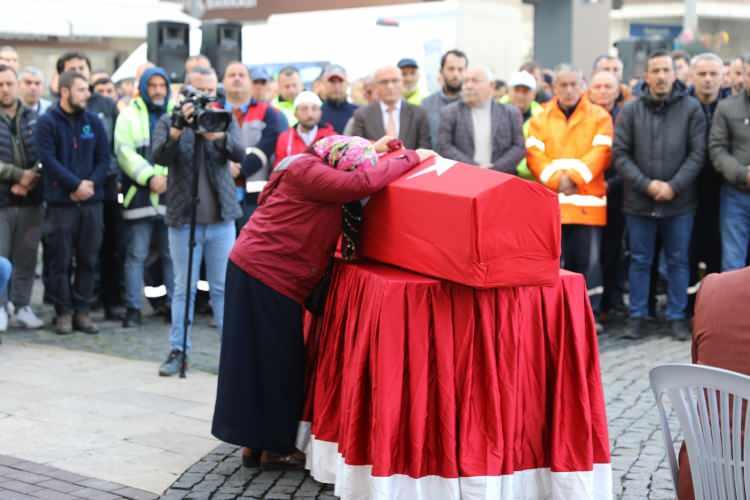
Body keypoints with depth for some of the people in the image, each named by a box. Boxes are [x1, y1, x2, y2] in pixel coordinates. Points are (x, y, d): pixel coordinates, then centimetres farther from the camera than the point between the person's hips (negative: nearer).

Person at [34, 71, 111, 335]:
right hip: (60, 201, -4)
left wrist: (91, 183, -10)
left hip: (92, 201, 4)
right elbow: (48, 159, -11)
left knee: (88, 259, 6)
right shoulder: (47, 122, -2)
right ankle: (63, 311, 9)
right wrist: (76, 184, -15)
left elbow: (104, 158, 7)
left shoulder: (94, 121, 10)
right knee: (61, 260, 0)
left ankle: (82, 310, 14)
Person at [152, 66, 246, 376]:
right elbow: (159, 156, -14)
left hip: (221, 219, 1)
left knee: (224, 287, 5)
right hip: (183, 219, -1)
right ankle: (178, 351, 12)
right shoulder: (169, 122, 3)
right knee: (184, 288, 5)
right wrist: (178, 128, -29)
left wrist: (218, 135, -30)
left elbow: (238, 154, -10)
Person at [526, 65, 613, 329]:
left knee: (588, 259, 1)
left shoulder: (599, 116, 7)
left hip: (587, 199, -1)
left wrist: (574, 177, -15)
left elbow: (600, 152, -4)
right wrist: (555, 179, -14)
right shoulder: (540, 119, 11)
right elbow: (534, 155, 0)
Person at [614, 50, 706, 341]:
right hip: (639, 202, 1)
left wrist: (674, 186, -13)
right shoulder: (630, 111, 0)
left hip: (680, 202, 0)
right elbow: (620, 154, -3)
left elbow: (697, 153, -5)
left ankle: (677, 317, 20)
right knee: (640, 261, 10)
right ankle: (637, 316, 20)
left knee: (678, 261, 9)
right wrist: (647, 185, -13)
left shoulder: (691, 109, -2)